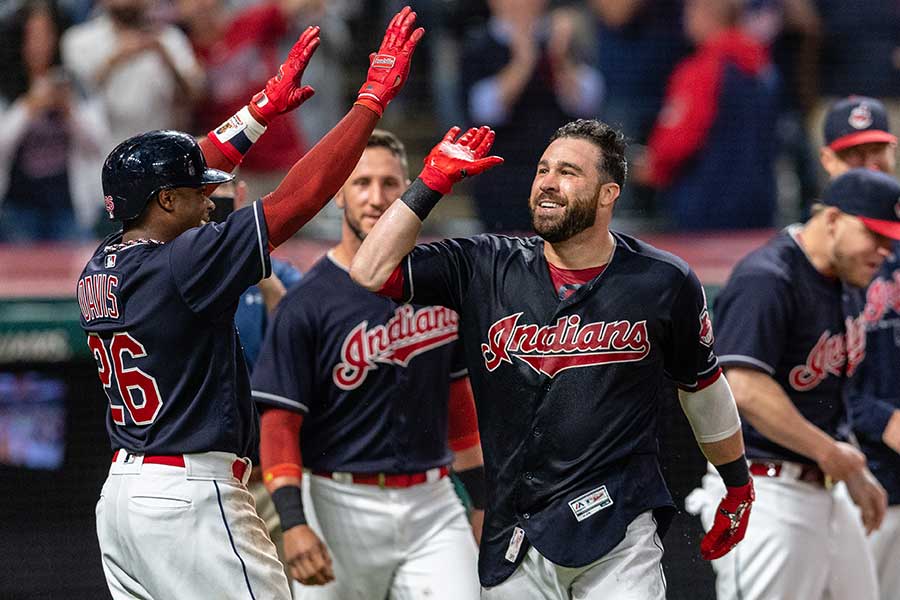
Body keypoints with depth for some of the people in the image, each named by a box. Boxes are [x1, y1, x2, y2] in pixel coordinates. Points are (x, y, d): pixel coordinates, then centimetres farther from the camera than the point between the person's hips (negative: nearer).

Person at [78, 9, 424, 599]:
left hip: (121, 493, 9)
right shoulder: (180, 264, -16)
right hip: (191, 499, -9)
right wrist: (373, 98, -9)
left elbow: (176, 173, 24)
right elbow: (299, 196, -16)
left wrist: (264, 108, 28)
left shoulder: (100, 267, 8)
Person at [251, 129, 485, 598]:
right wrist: (292, 523, -22)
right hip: (345, 507, -3)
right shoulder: (307, 304, -8)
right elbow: (279, 421, -11)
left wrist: (481, 500, 17)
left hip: (433, 506, 3)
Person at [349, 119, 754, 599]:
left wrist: (739, 488, 23)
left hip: (618, 531, -2)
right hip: (515, 540, 2)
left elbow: (703, 386, 14)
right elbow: (371, 271, -4)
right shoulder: (487, 270, 4)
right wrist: (431, 184, -6)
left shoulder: (663, 283, 1)